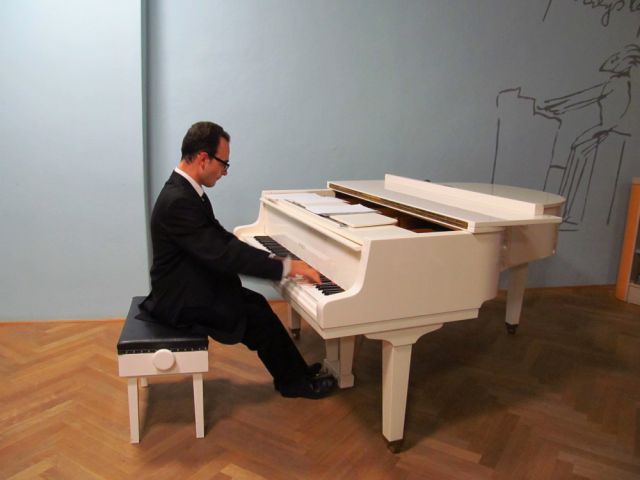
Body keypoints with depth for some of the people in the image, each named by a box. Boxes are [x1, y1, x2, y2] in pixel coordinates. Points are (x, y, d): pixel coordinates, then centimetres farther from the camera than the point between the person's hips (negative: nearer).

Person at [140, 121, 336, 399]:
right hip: (181, 300, -9)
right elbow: (222, 254, -33)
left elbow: (222, 239, 6)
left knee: (255, 302, 11)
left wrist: (273, 261, -3)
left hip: (191, 286, 9)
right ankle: (295, 381, 15)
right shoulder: (178, 202, -28)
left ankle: (294, 371, 24)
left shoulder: (186, 190, 3)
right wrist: (286, 267, -28)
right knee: (260, 317, -7)